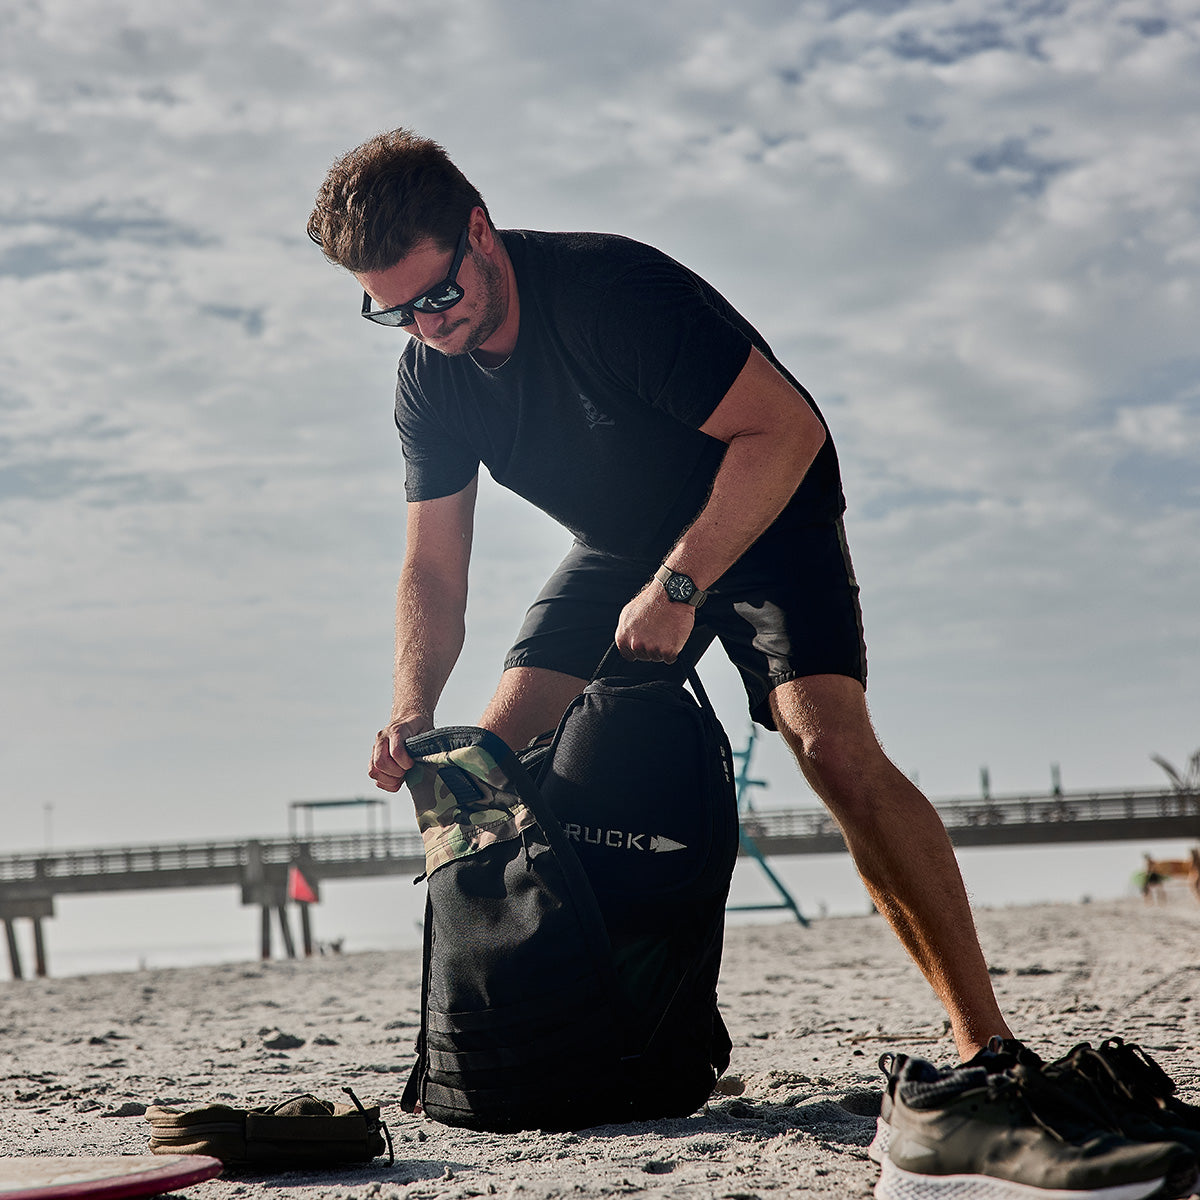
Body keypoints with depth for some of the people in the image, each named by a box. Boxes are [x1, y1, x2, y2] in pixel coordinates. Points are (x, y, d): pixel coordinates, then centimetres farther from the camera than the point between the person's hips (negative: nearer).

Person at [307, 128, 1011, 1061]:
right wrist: (413, 709, -23)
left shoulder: (611, 288, -30)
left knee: (834, 746, -27)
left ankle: (984, 1044, -23)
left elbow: (787, 429, -32)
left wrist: (677, 585, -37)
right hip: (623, 550, 6)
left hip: (762, 518, -6)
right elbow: (434, 571, -6)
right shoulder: (430, 377, -10)